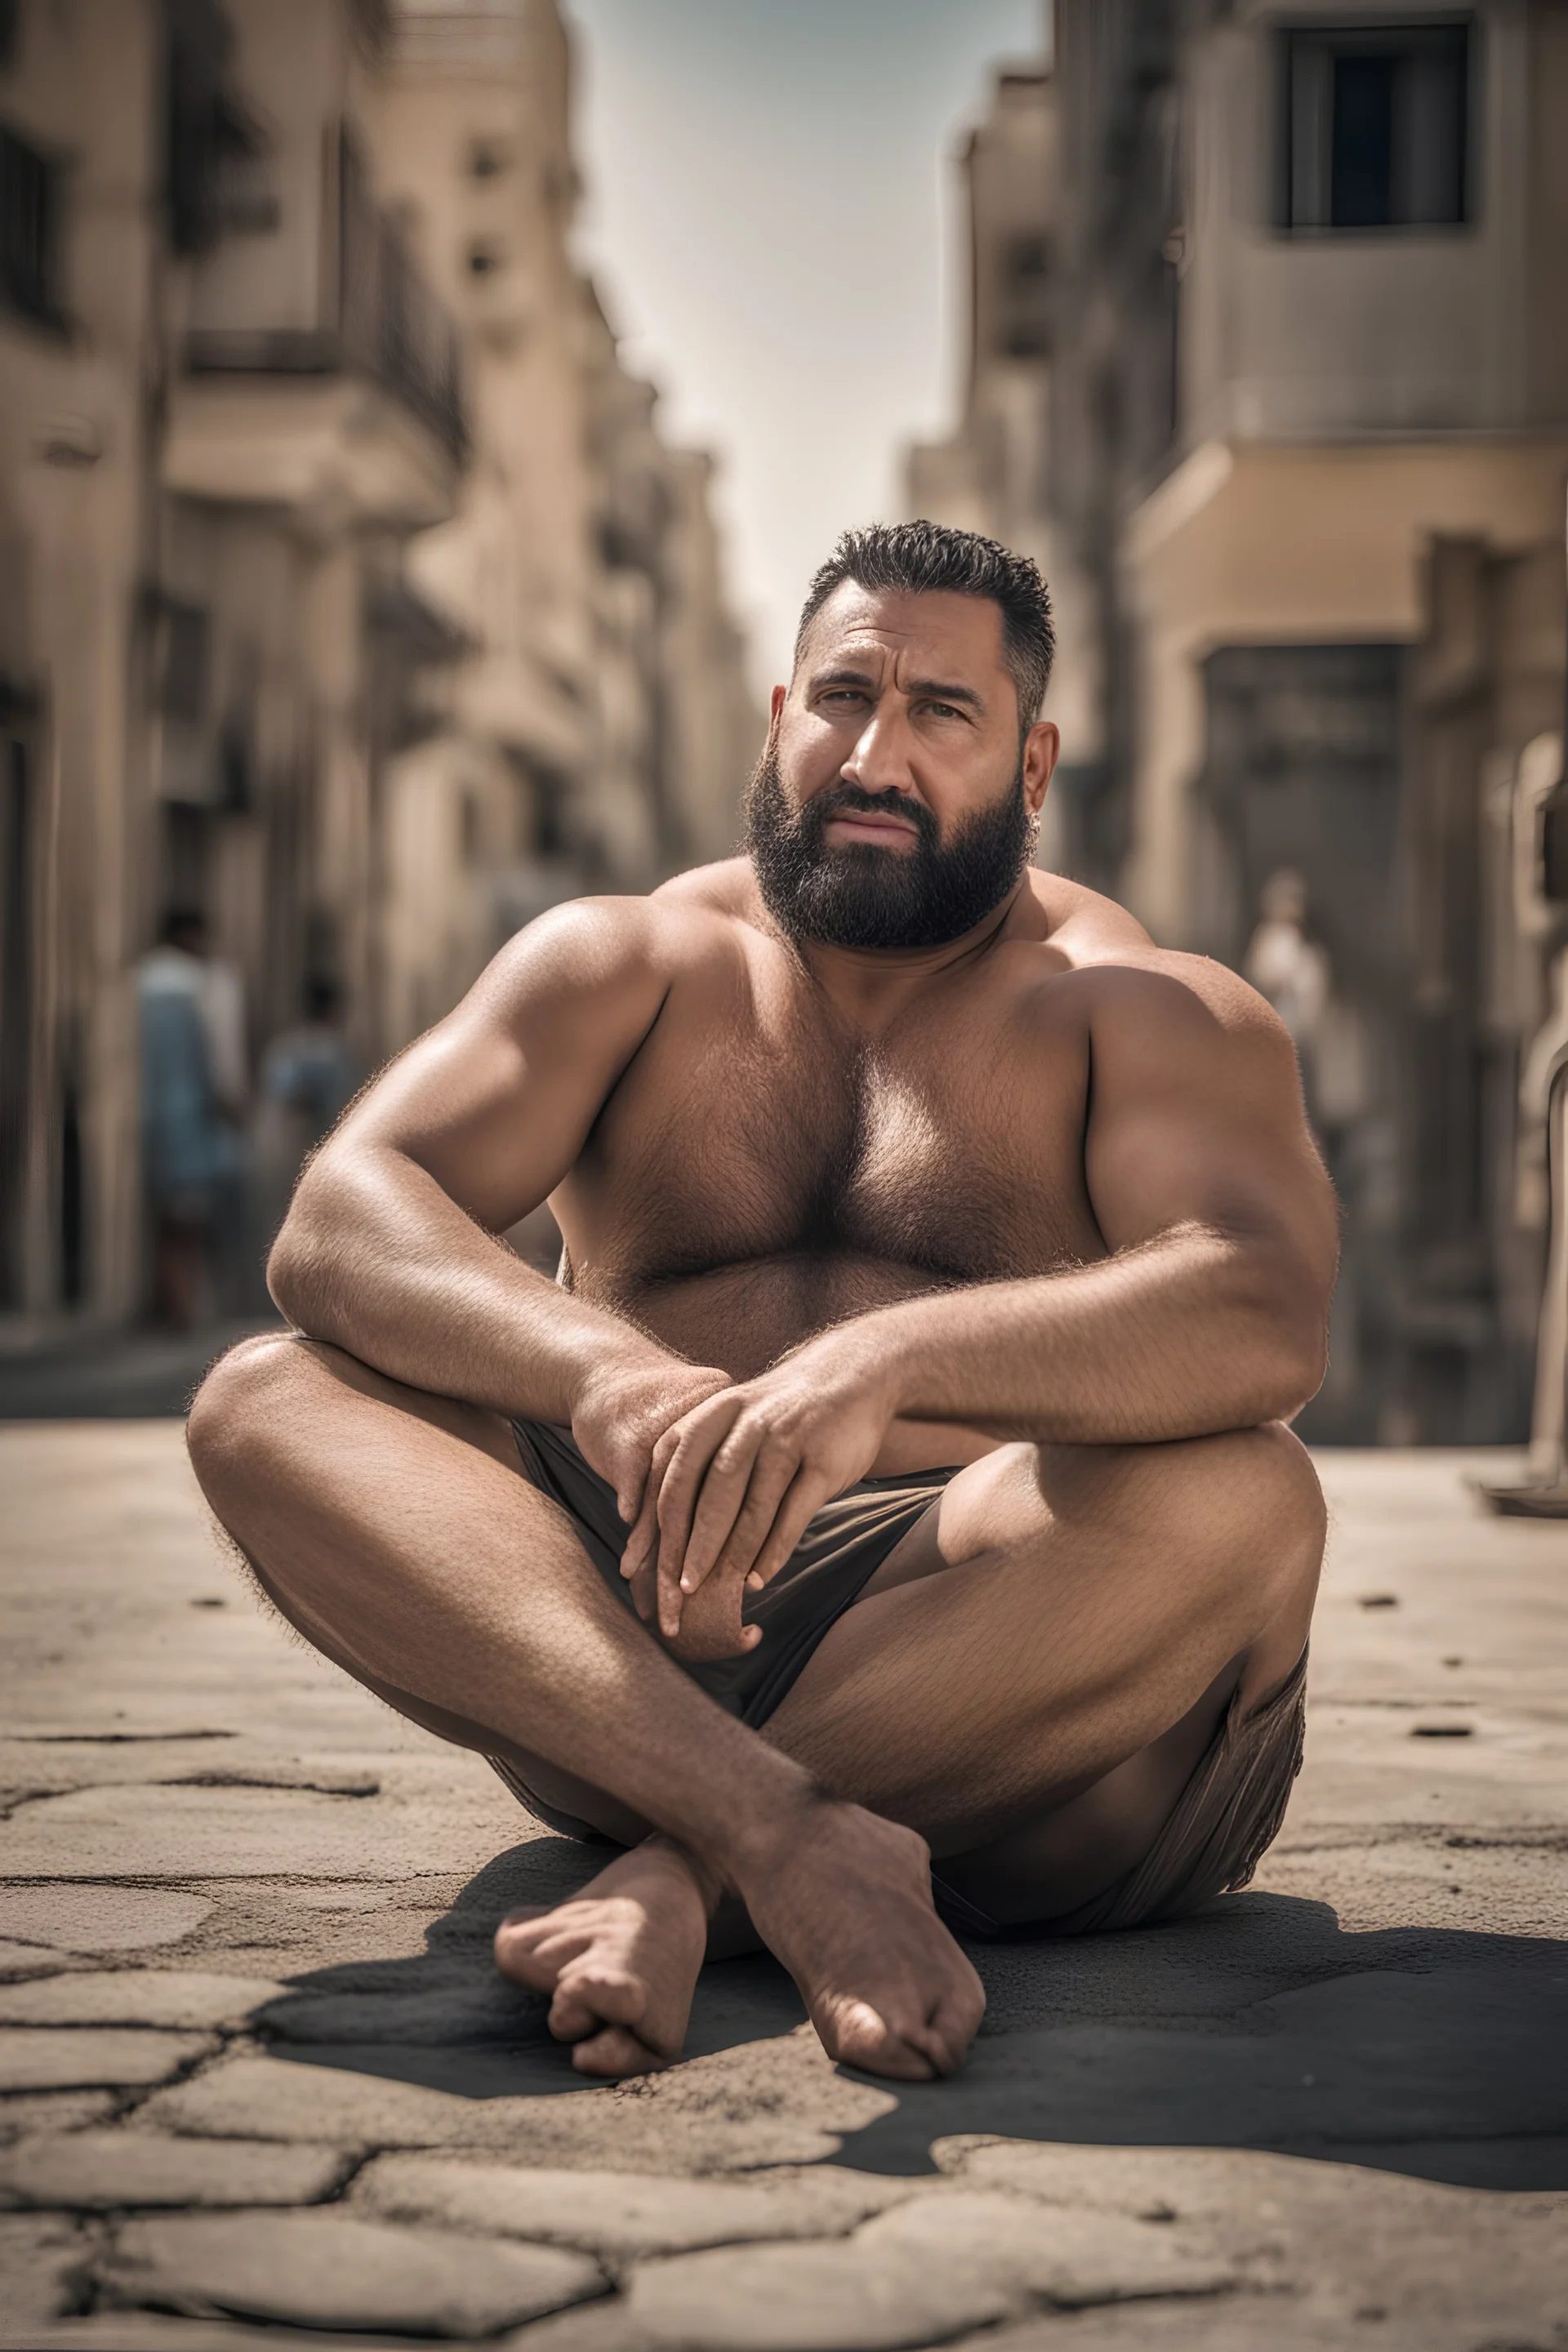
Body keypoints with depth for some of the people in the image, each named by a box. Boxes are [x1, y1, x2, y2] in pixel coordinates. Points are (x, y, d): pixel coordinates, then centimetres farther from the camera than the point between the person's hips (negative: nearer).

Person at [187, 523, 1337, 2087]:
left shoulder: (1145, 1011, 4)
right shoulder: (622, 965, 11)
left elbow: (1264, 1322, -19)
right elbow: (337, 1223, -6)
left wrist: (889, 1361, -38)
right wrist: (605, 1375, -29)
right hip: (619, 1611, 3)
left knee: (1241, 1501, -32)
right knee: (264, 1404, -19)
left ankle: (679, 1874, -29)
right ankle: (783, 1832, -39)